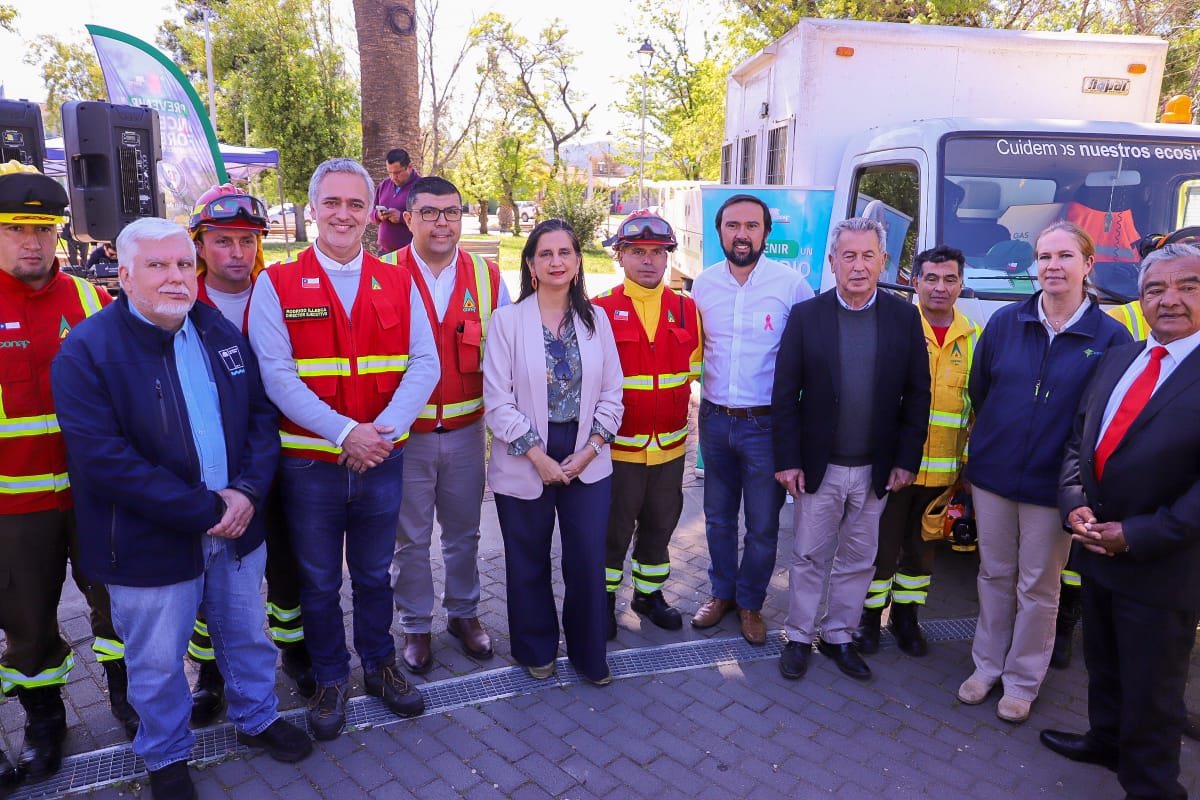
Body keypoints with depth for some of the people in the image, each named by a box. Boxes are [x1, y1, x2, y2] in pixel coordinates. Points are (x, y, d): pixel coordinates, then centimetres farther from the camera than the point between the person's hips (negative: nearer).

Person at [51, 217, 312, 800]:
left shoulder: (222, 333, 2)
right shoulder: (86, 351, -14)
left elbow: (261, 414, 4)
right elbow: (103, 459, -21)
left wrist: (247, 491, -13)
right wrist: (204, 510, -22)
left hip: (237, 529, 5)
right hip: (151, 544, -4)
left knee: (247, 636, 21)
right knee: (158, 663, 15)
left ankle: (257, 718, 46)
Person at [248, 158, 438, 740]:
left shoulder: (398, 284, 3)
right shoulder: (277, 284, -4)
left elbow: (424, 364, -4)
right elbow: (276, 374, -13)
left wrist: (383, 430, -17)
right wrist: (344, 431, -20)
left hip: (382, 460, 2)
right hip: (308, 466, -1)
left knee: (374, 574, 18)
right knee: (319, 582, 14)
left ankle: (379, 665, 40)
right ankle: (329, 680, 35)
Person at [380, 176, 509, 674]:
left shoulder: (486, 277, 2)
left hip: (466, 431, 2)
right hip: (405, 433, -2)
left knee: (464, 532, 17)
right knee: (410, 538, 11)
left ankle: (463, 613, 37)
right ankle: (416, 627, 30)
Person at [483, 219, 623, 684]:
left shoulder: (596, 320, 5)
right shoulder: (507, 320, -5)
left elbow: (612, 394, 4)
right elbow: (497, 400, -9)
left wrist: (589, 450, -7)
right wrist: (538, 456, -12)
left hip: (587, 462, 2)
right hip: (524, 465, -2)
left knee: (588, 561, 5)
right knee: (529, 564, 12)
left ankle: (588, 654, 27)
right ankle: (536, 650, 35)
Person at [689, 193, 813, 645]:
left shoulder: (791, 284, -9)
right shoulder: (703, 284, 2)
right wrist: (701, 391, 3)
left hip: (766, 423, -3)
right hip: (715, 419, 3)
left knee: (763, 524, 7)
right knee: (718, 516, 17)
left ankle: (750, 602, 29)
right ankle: (722, 592, 37)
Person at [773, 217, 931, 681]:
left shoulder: (905, 317, -1)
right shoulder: (806, 316, -5)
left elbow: (917, 395, 1)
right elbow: (785, 394, -6)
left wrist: (906, 461, -3)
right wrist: (787, 460, -9)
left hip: (876, 470, 2)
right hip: (819, 467, -1)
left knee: (858, 560, 14)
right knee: (809, 557, 10)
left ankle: (838, 636, 32)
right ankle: (800, 637, 27)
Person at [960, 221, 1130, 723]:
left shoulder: (1111, 337, -7)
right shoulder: (1005, 322, 0)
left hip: (1052, 485, -2)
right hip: (992, 474, 2)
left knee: (1038, 587, 10)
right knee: (995, 575, 15)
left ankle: (1022, 680, 28)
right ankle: (987, 666, 32)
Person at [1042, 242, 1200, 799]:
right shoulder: (1116, 361, 6)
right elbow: (1078, 440, 8)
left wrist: (1137, 535, -20)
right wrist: (1075, 504, -7)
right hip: (1098, 549, 6)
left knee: (1151, 690, 11)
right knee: (1103, 665, 25)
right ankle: (1106, 740, 48)